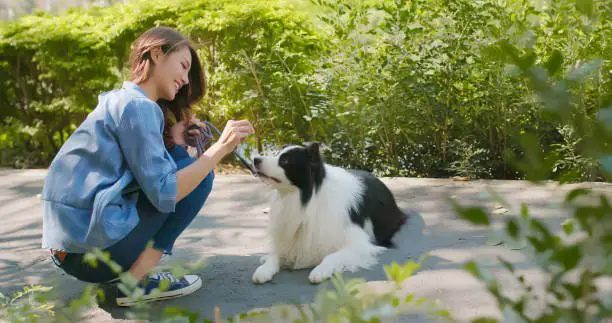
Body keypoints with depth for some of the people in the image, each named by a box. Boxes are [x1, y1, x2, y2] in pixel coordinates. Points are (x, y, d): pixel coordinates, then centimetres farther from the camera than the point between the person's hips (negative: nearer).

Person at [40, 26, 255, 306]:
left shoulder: (118, 100, 18)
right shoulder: (138, 106, -11)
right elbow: (163, 194, -17)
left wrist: (171, 142, 5)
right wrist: (220, 148, -14)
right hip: (92, 249, -10)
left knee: (180, 162, 17)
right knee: (198, 172, -3)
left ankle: (121, 272, 12)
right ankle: (135, 282, -7)